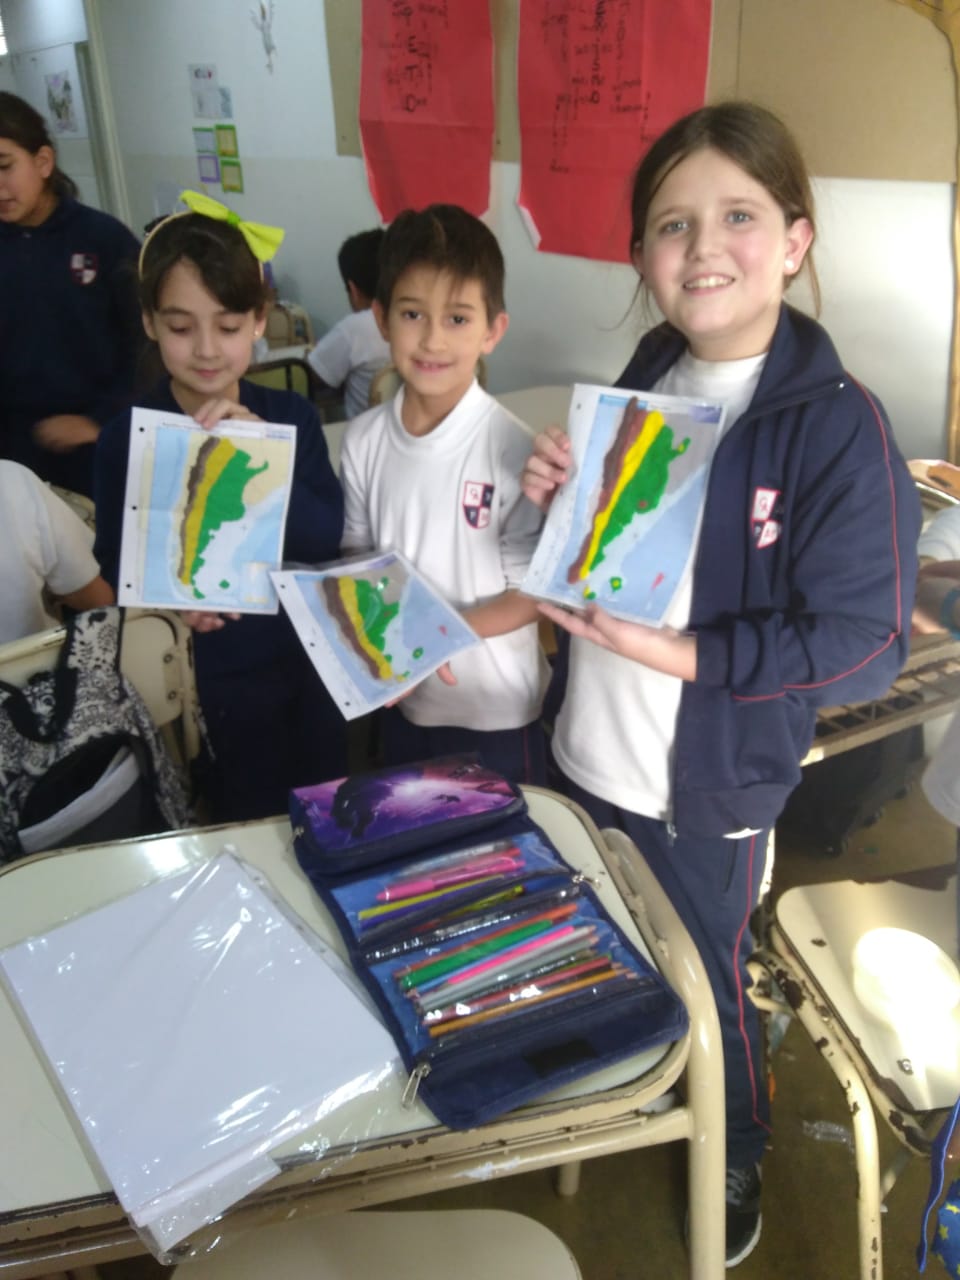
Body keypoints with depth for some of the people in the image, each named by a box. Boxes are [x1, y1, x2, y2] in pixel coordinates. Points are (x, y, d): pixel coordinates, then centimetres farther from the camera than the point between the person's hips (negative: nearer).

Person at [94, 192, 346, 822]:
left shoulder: (291, 414, -6)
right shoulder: (127, 437, -9)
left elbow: (327, 537, -14)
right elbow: (114, 562, -6)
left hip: (308, 658, 2)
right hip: (213, 674, -1)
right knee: (247, 823, 16)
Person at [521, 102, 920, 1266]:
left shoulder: (837, 427, -20)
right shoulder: (641, 385, 0)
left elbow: (864, 646, -21)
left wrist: (678, 654, -29)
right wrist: (555, 498, -10)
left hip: (708, 787, -6)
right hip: (588, 756, 6)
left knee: (703, 985, 17)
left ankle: (732, 1162, 49)